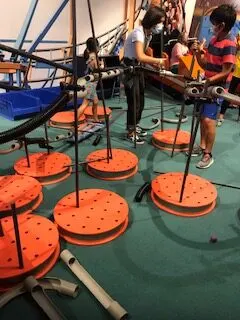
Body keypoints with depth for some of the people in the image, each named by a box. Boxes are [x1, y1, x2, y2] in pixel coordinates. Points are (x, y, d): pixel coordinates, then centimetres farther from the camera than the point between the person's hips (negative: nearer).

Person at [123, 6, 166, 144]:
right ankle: (131, 132, 7)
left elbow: (142, 55, 9)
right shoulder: (138, 33, -23)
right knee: (134, 101, -5)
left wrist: (154, 64, -6)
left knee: (140, 99, 14)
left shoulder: (149, 34, 7)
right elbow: (140, 56, -36)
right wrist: (158, 60, -26)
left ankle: (135, 126, 29)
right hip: (129, 67, -9)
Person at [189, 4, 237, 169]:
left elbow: (226, 72, -19)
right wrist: (199, 52, -4)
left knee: (209, 120, -14)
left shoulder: (229, 44, -17)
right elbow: (205, 65, 10)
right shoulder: (214, 39, 8)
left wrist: (209, 80, -25)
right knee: (203, 117, 14)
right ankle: (202, 146, 29)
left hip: (218, 87, -9)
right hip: (208, 85, 9)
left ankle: (208, 155, -3)